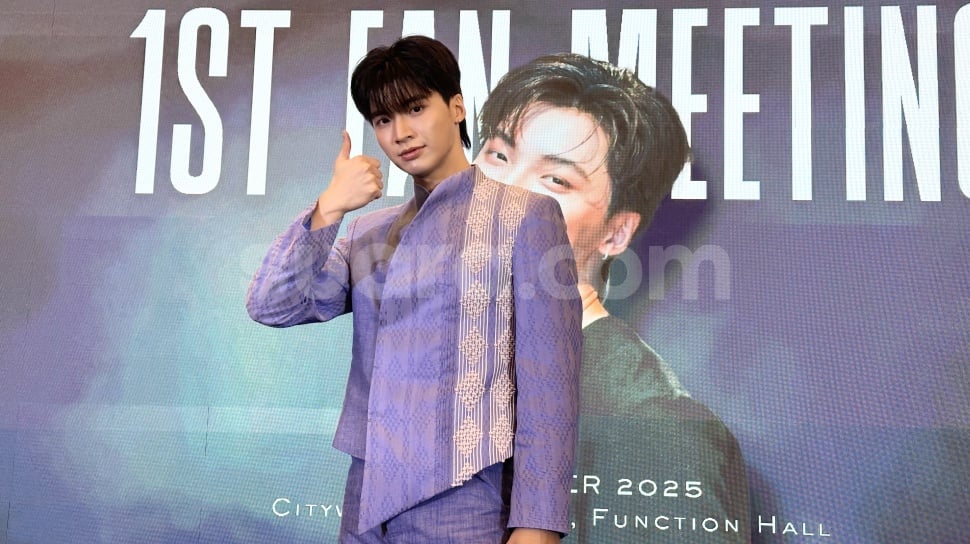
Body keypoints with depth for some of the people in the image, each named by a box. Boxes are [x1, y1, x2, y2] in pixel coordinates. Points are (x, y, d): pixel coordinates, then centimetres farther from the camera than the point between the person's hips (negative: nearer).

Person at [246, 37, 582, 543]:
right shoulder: (369, 231, 14)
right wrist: (327, 210, -10)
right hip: (367, 499, 5)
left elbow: (548, 386, -9)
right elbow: (273, 307, 2)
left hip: (463, 502, -5)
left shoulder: (525, 216, -2)